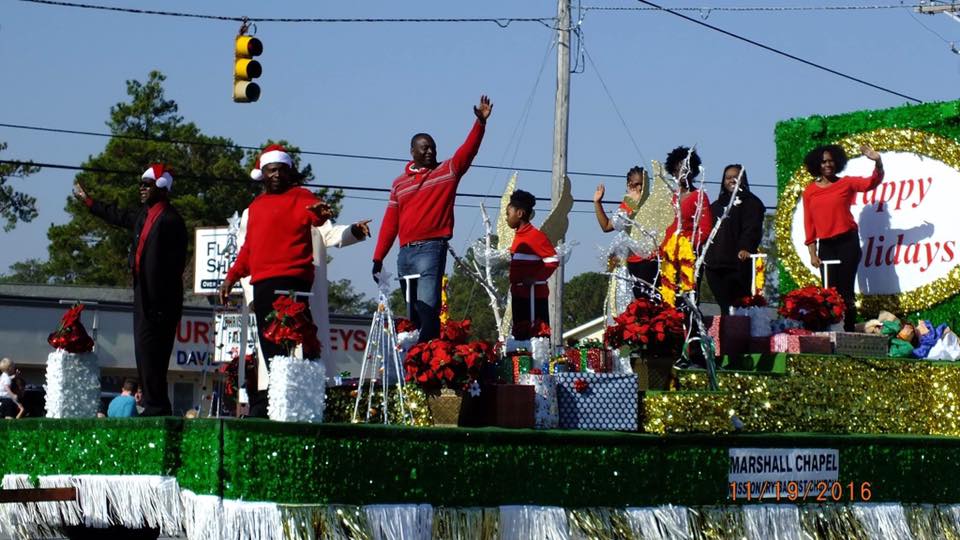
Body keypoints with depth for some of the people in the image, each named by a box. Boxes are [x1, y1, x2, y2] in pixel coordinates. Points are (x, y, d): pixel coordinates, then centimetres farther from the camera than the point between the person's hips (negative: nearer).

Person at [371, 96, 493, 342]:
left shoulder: (448, 171, 8)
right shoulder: (399, 183, 17)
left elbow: (468, 150, -7)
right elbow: (390, 223, 15)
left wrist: (480, 123, -22)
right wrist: (378, 258, 11)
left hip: (432, 249, -5)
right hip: (406, 252, 5)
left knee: (428, 308, -16)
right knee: (413, 312, 8)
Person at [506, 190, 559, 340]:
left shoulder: (535, 235, -12)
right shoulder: (519, 235, 14)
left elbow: (553, 260, -18)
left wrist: (534, 279, -20)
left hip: (534, 296, -9)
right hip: (519, 295, 9)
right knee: (520, 333, 10)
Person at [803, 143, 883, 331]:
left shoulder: (846, 183, 2)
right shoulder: (810, 191, 6)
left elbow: (873, 182, -11)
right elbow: (809, 223, 7)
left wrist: (877, 161, -30)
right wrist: (812, 253, 3)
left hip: (848, 242, -2)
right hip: (825, 245, 2)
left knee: (846, 291, -3)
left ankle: (849, 333, 0)